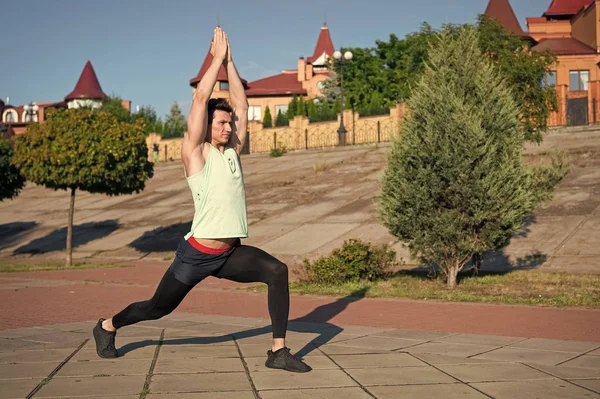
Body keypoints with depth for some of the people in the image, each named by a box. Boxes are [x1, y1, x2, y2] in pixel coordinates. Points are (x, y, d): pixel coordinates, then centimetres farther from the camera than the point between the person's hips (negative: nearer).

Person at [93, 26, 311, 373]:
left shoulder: (232, 151, 9)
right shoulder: (195, 152, -5)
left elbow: (241, 103, 9)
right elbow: (201, 99, -12)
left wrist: (229, 62, 9)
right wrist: (217, 58, -5)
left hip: (231, 253, 5)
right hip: (197, 253, -5)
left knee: (278, 271, -21)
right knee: (157, 308, 11)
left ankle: (279, 351, -17)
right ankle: (107, 326, 41)